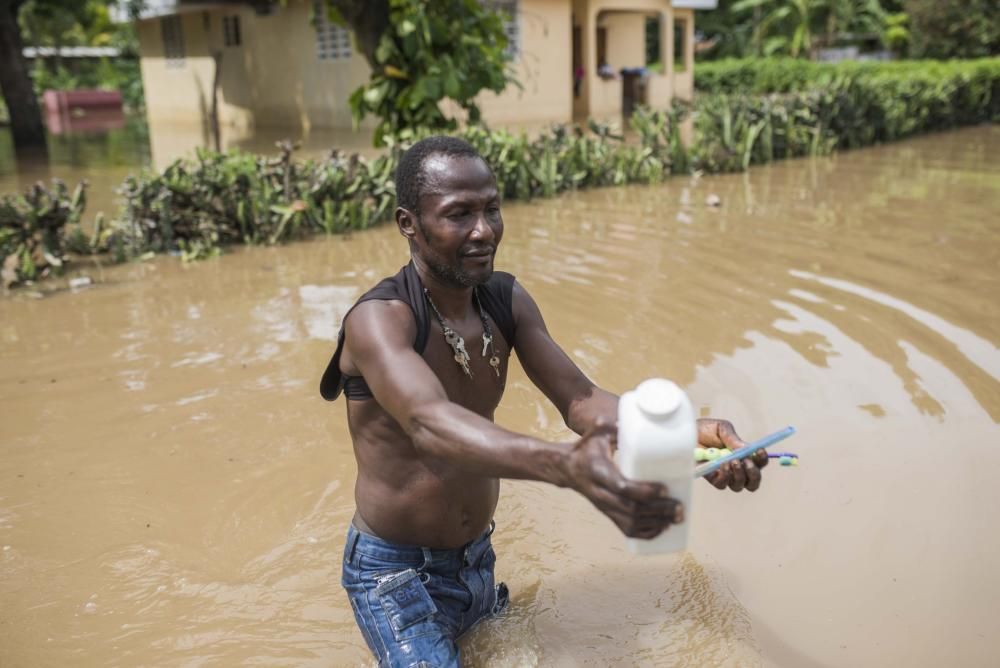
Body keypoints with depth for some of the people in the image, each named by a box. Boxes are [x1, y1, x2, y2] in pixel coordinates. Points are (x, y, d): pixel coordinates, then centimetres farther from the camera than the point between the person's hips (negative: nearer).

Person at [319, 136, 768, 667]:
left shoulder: (507, 300, -6)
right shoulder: (379, 319, -26)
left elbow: (579, 400, -15)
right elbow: (430, 423, -44)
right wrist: (566, 466, -62)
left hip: (479, 560, 6)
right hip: (394, 575, -5)